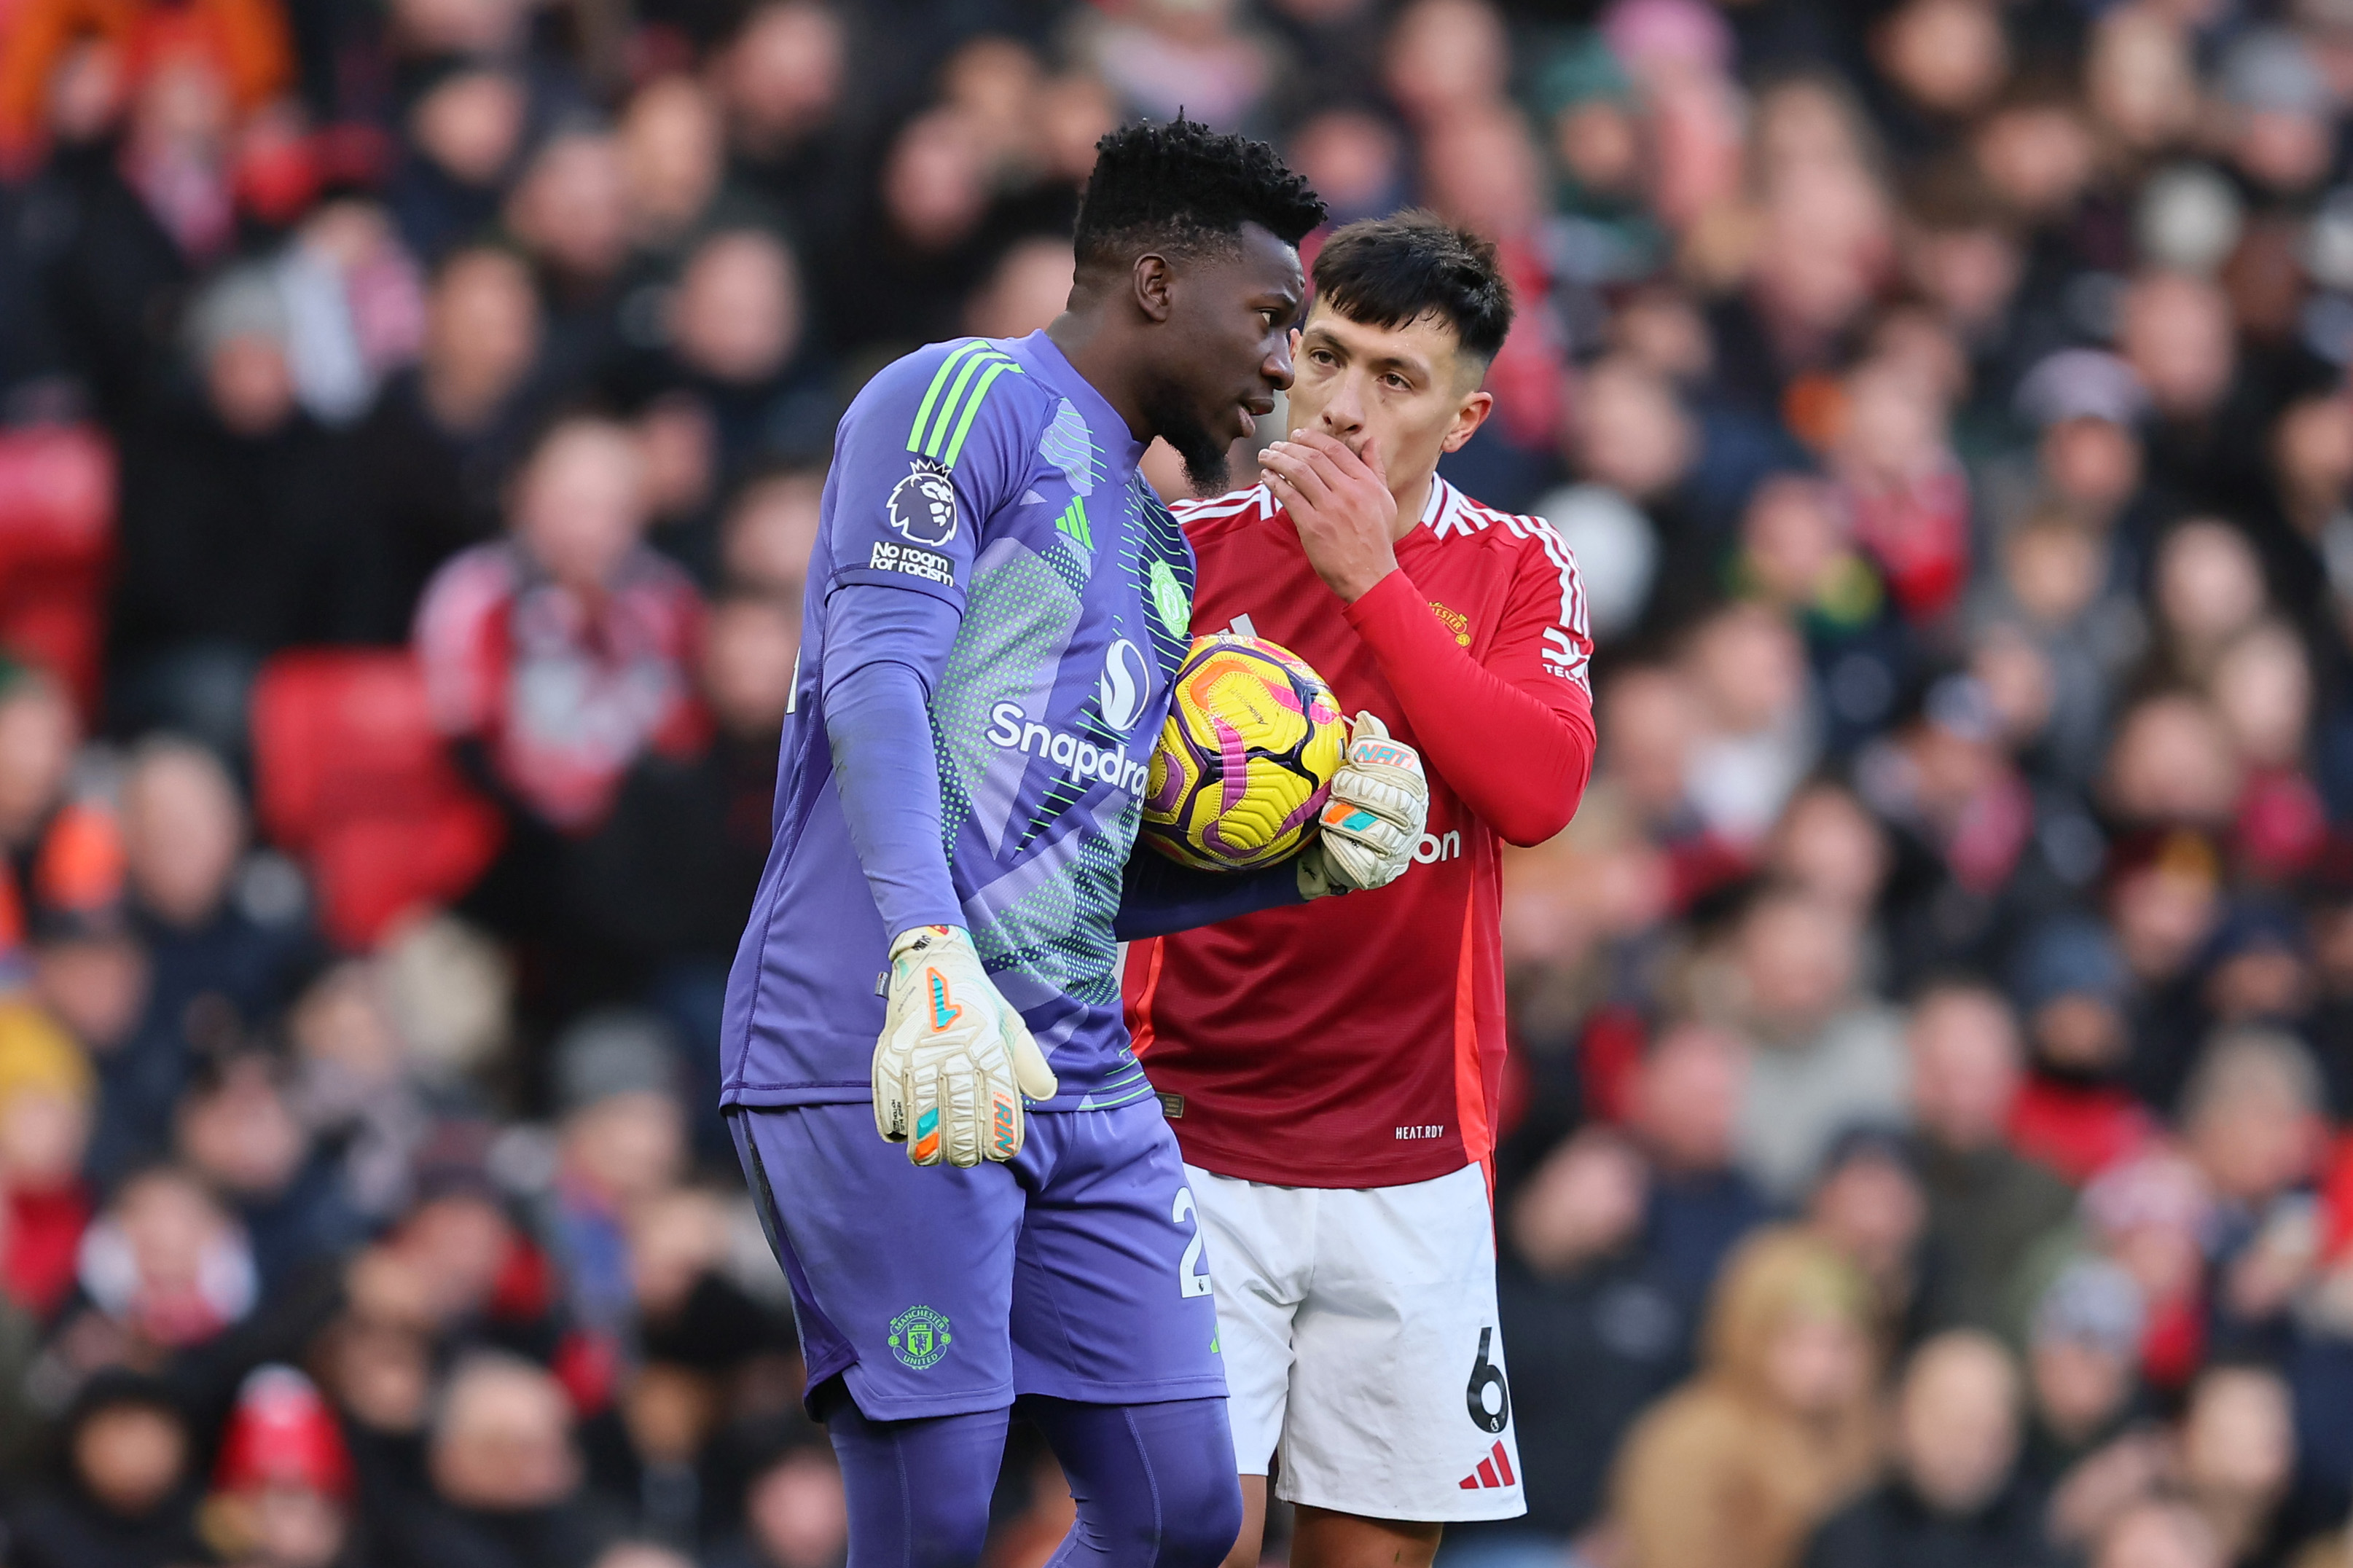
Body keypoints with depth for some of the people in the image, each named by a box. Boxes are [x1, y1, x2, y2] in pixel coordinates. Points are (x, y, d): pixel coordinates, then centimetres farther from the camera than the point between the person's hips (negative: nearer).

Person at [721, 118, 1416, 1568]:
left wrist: (1302, 868, 12)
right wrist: (927, 955, -30)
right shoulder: (968, 403, -1)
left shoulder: (1159, 550, 26)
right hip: (885, 1065, -9)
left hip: (1084, 1082, 9)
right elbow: (875, 682, -16)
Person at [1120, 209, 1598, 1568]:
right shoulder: (1195, 550, 2)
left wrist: (1371, 578, -14)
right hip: (1196, 1135, -1)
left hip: (1413, 1157, 1)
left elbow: (1540, 791, -12)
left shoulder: (1518, 572, 5)